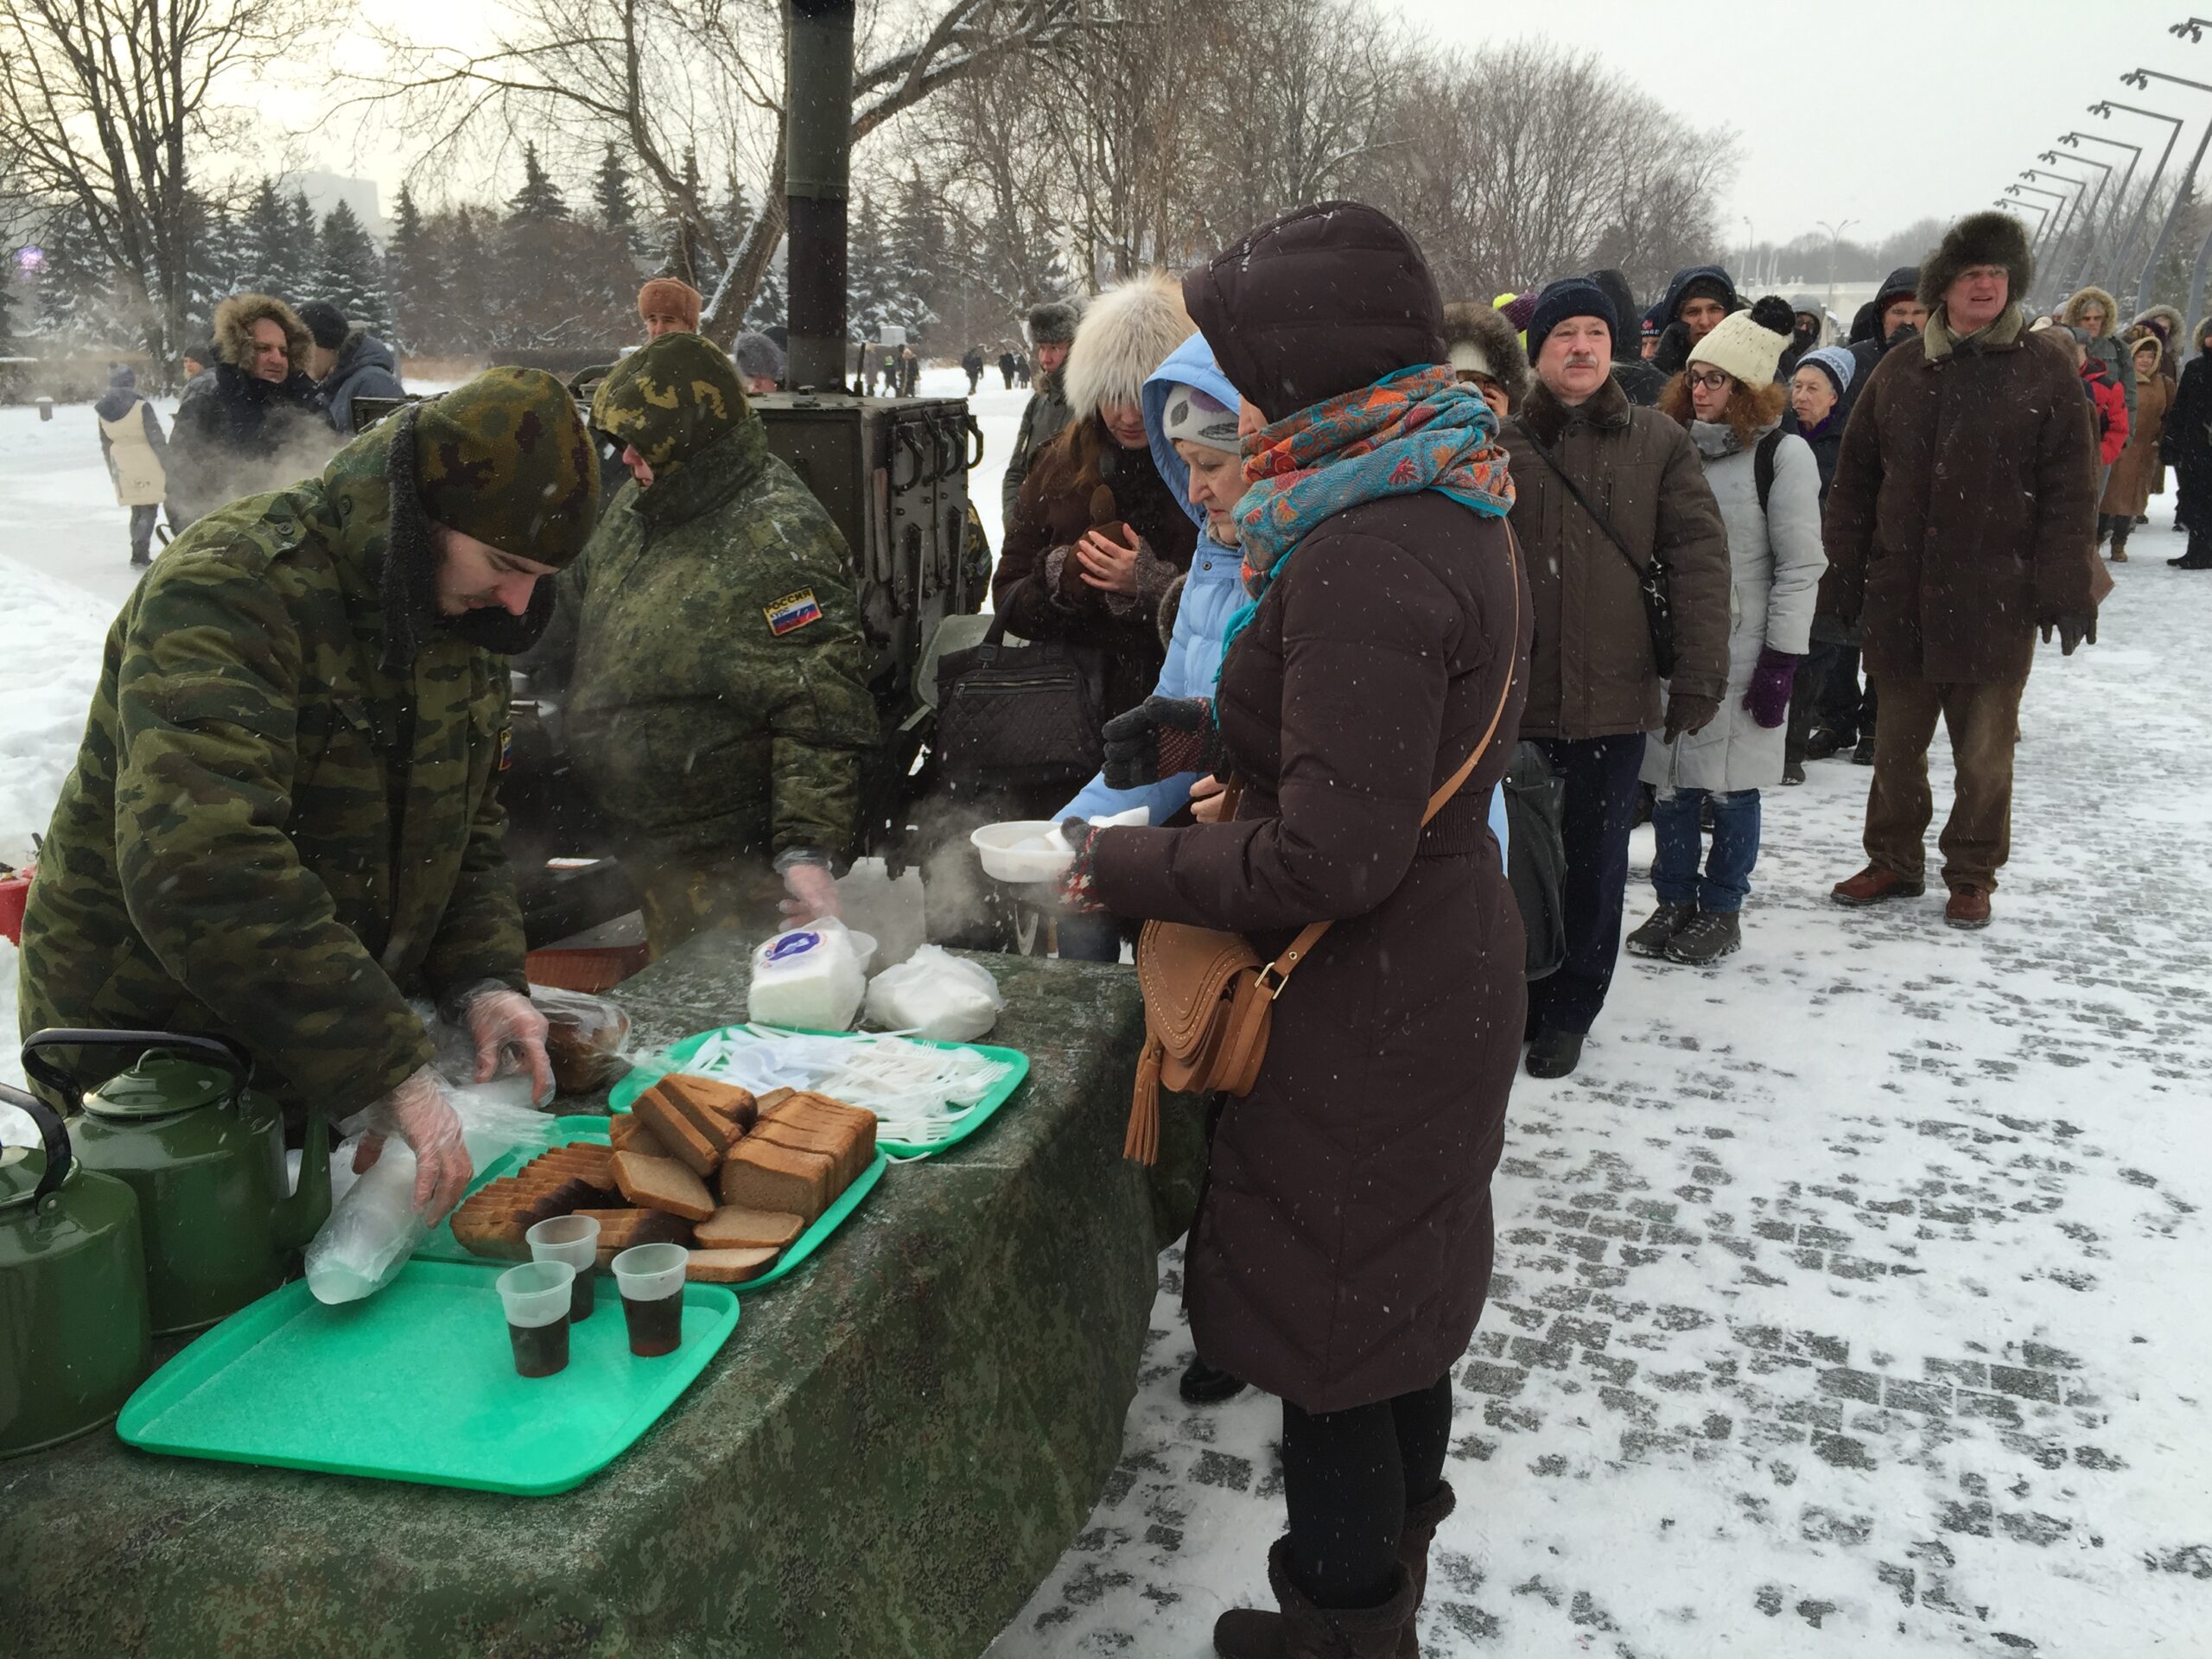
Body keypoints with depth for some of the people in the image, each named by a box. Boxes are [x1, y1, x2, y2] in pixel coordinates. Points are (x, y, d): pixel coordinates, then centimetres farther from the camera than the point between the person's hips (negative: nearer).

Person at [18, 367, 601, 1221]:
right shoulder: (228, 591, -25)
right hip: (148, 1048, -6)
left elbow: (468, 826, 9)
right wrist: (390, 1070, -40)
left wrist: (483, 979, -10)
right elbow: (201, 869, -38)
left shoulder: (459, 614, 1)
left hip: (320, 1048, 7)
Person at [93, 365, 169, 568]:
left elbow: (105, 445, 11)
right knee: (149, 510, -1)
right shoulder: (141, 407, -16)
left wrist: (113, 472, 21)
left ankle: (138, 552, 22)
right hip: (147, 468, -6)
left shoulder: (103, 412, 2)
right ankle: (141, 553, -10)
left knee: (137, 511, 18)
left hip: (124, 470, 6)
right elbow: (157, 439, -13)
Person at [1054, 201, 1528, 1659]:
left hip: (1370, 995, -10)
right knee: (1403, 1272, 27)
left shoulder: (1364, 556, -28)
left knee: (1324, 1315, 9)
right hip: (1448, 962, 10)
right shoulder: (1451, 504, 4)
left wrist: (1133, 869, -19)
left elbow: (1335, 855, -30)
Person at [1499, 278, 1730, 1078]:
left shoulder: (1657, 441, 3)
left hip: (1616, 693, 1)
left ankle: (1570, 1011, 26)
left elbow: (1698, 556, 1)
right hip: (1515, 692, -1)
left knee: (1595, 856, 11)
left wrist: (1698, 674, -6)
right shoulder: (1499, 440, 0)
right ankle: (1518, 998, 28)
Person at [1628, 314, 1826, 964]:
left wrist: (1781, 661, -11)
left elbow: (1800, 568, -7)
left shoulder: (1783, 456, -6)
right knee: (1669, 781, 8)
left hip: (1740, 655, -4)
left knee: (1730, 785, 4)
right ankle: (1674, 900, 22)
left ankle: (1721, 910, 17)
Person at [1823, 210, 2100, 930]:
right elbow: (1853, 480, 10)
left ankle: (1972, 876, 21)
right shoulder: (1899, 370, 7)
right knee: (1896, 742, 12)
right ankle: (1894, 862, 27)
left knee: (1984, 752, 6)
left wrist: (2066, 591, -8)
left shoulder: (2045, 372, -1)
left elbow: (2072, 492, -3)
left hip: (1996, 602, -3)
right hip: (1900, 596, 3)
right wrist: (1842, 574, 5)